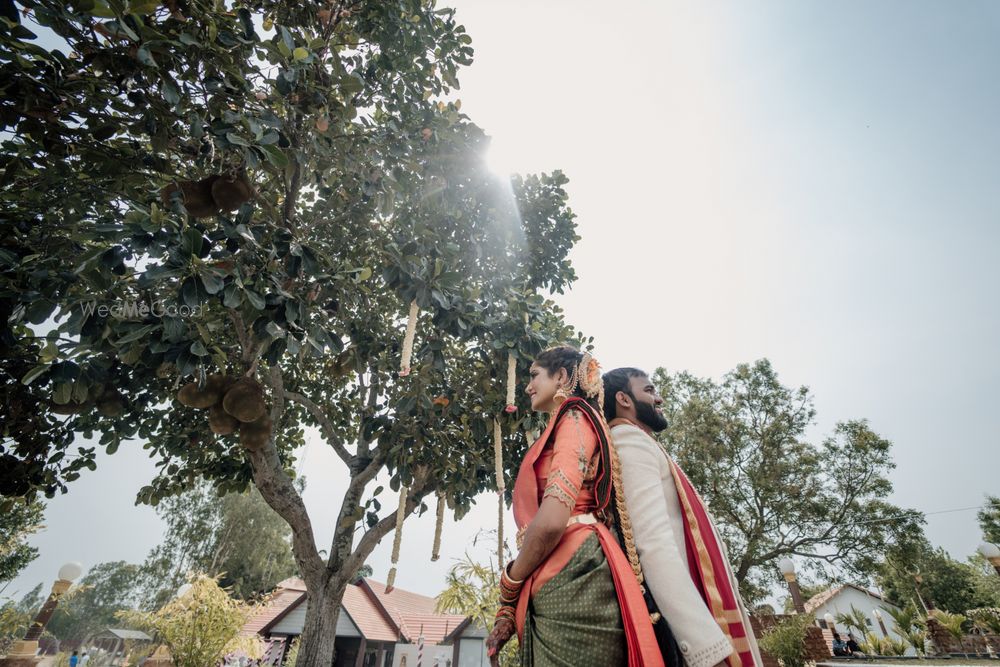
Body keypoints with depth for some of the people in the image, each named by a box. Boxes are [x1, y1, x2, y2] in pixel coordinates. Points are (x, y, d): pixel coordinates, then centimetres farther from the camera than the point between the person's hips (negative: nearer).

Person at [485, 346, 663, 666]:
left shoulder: (575, 417, -5)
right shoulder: (561, 428, 25)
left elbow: (552, 521, -20)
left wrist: (509, 585, -3)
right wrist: (509, 613, 15)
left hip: (572, 584, -9)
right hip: (560, 590, 9)